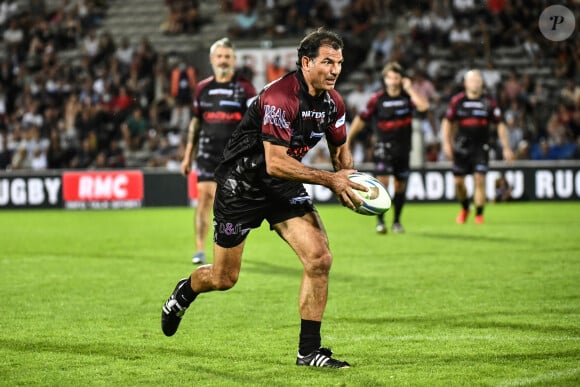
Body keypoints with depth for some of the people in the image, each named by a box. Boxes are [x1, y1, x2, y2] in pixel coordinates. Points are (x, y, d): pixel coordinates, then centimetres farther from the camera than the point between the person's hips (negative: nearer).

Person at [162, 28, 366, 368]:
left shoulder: (333, 102, -4)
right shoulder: (279, 97, -29)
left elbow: (340, 149, 14)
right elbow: (275, 163, -32)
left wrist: (349, 180, -7)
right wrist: (328, 179, -33)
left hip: (284, 186, 6)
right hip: (241, 183, -6)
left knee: (319, 258, -14)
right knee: (224, 278, 7)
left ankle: (309, 350, -4)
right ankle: (184, 293, 44)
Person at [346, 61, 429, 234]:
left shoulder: (408, 96, -1)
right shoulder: (377, 99, -6)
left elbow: (424, 105, -20)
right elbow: (361, 119, 0)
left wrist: (409, 89, -15)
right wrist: (348, 140, 0)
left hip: (403, 148, 3)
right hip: (384, 146, -3)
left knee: (400, 186, 9)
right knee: (382, 181, -18)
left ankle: (397, 221, 24)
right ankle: (380, 221, -13)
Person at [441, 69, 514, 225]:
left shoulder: (488, 102, 0)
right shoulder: (457, 100, 1)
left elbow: (500, 125, 6)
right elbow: (447, 122, 10)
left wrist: (506, 148, 3)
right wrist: (446, 143, 0)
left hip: (481, 146, -1)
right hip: (462, 146, 1)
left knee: (480, 179, -12)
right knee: (458, 182, 3)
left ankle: (479, 214, 0)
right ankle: (465, 209, 30)